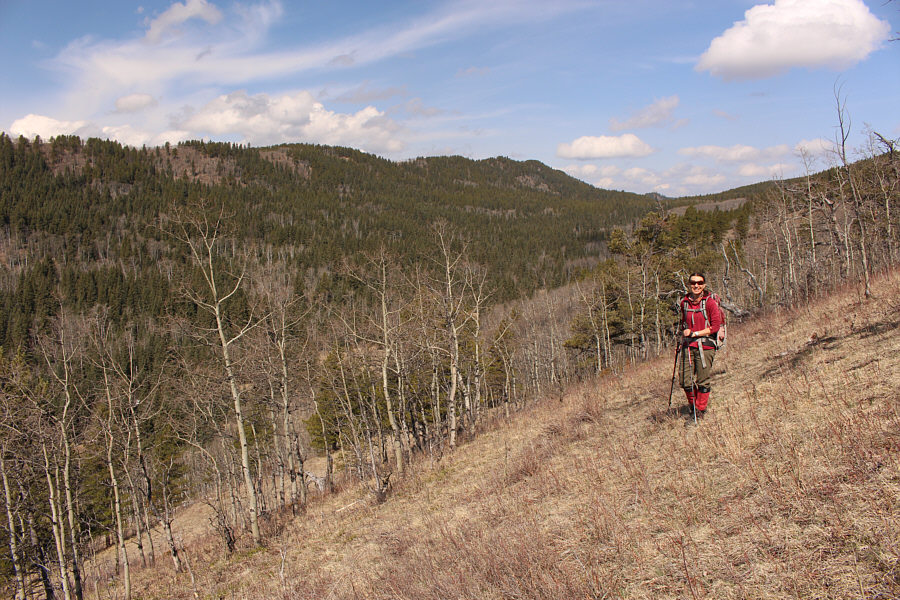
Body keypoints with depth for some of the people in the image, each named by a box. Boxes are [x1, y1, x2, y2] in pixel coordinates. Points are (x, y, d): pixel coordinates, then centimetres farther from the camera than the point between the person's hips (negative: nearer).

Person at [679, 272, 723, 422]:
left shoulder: (710, 302, -5)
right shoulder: (685, 302, 9)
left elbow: (715, 326, -9)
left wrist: (694, 333, -11)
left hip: (705, 346, -4)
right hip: (688, 346, 4)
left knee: (703, 381, 0)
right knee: (686, 382, 1)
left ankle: (700, 411, 15)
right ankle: (693, 405, 25)